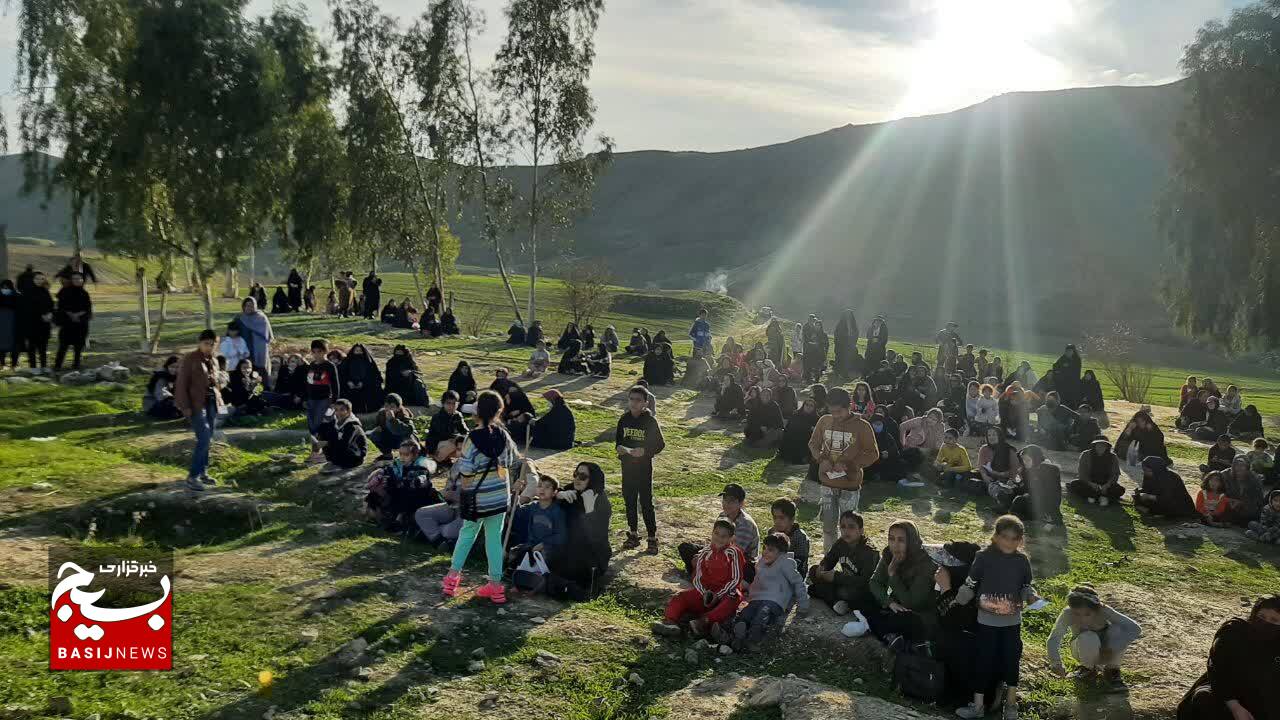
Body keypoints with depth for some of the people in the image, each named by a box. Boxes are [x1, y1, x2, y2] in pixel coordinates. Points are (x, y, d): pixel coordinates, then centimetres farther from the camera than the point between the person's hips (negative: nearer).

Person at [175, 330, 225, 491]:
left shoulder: (213, 361, 13)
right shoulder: (190, 359, -9)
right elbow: (181, 384, -11)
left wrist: (219, 401, 10)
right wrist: (185, 406, -16)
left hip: (212, 404, 7)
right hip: (196, 405, -7)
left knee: (207, 440, 11)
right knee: (204, 439, -14)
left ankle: (202, 472, 21)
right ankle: (192, 476, -9)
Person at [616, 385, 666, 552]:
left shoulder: (650, 421, -10)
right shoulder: (624, 419, 3)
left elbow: (660, 444, -8)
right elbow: (618, 439, 13)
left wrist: (644, 451, -21)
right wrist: (620, 448, -8)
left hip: (644, 467, -5)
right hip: (627, 466, 5)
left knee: (646, 503, -2)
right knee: (629, 501, 12)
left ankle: (652, 538, 8)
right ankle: (633, 535, 25)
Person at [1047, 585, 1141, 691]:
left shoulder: (1103, 611, -30)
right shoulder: (1068, 613, -30)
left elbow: (1136, 629, -32)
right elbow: (1054, 639, -34)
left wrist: (1112, 650, -41)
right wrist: (1056, 663, -52)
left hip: (1104, 651, 1)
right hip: (1082, 650, -1)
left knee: (1117, 630, -31)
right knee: (1088, 639, -36)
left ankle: (1111, 670, -3)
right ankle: (1088, 668, -1)